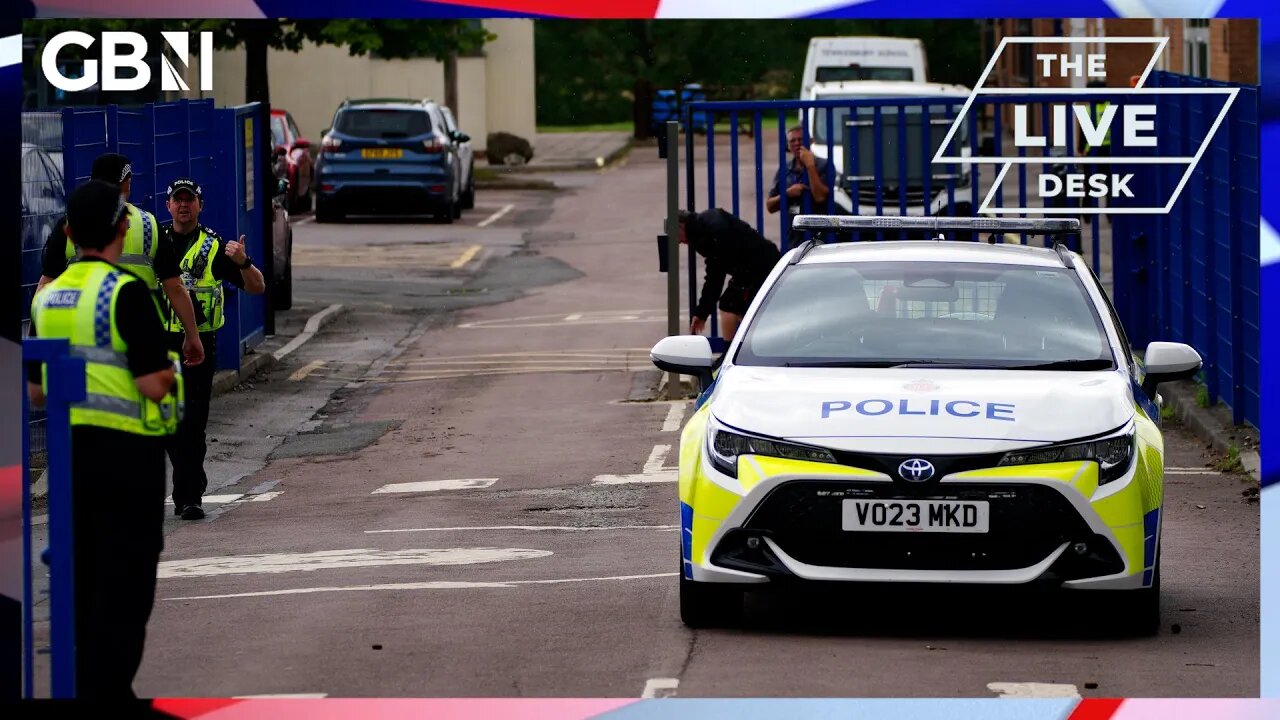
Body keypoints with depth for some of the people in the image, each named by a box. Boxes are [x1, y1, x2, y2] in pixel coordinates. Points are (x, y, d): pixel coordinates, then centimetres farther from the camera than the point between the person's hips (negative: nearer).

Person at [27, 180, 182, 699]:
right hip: (127, 455, -7)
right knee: (126, 584, -2)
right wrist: (171, 369, 1)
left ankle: (87, 685, 22)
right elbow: (153, 383, -19)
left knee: (82, 579, 15)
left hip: (69, 452, 7)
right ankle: (107, 690, -4)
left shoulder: (47, 296, 8)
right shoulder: (126, 292, -15)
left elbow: (36, 391, 13)